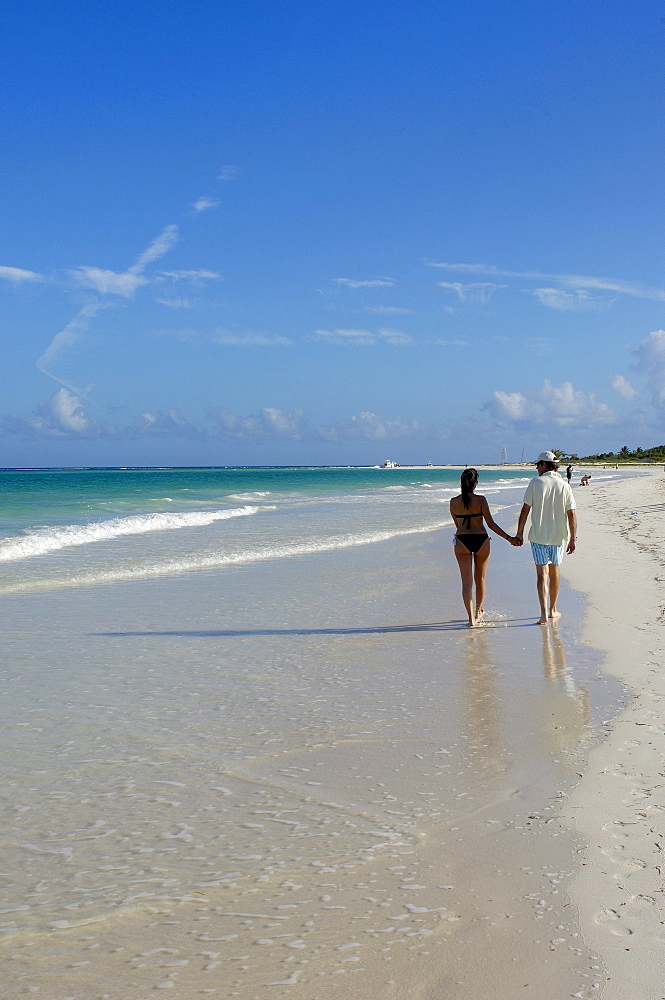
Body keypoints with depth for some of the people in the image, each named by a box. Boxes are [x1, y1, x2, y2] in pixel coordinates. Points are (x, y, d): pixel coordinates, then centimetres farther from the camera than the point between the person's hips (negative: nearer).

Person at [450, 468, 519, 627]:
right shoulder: (480, 500, -9)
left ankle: (471, 618, -9)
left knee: (466, 581, 1)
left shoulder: (454, 502, -1)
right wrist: (509, 538, -4)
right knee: (480, 579, 18)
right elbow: (491, 524, -9)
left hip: (462, 542, 1)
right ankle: (479, 611, 36)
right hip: (481, 541, -1)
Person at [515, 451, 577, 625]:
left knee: (542, 574, -4)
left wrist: (519, 533, 2)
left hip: (538, 536, -3)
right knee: (554, 572, 17)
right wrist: (573, 538, 3)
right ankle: (553, 610, 28)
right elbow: (572, 514, -2)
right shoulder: (564, 486, 0)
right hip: (559, 536, 3)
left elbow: (525, 510, -6)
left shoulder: (535, 483, -7)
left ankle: (544, 614, -15)